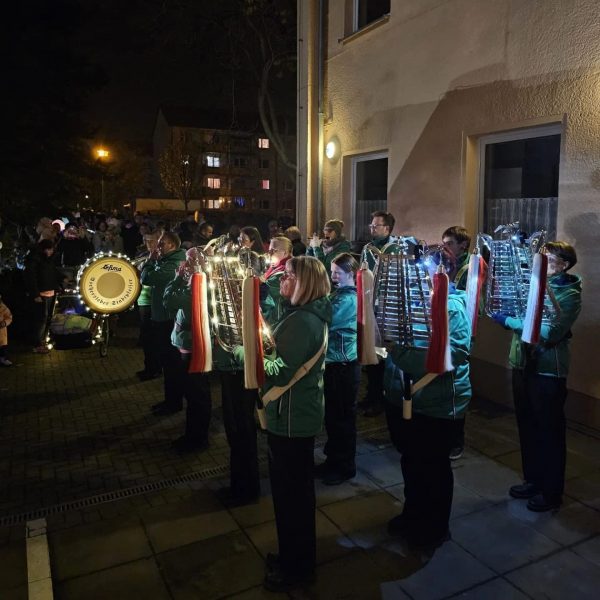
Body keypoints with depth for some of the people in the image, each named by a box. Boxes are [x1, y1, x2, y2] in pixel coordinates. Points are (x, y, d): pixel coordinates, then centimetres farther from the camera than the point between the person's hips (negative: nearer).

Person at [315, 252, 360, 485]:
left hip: (345, 364, -9)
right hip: (332, 361, 9)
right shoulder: (338, 293, 12)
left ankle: (346, 466, 18)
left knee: (343, 416, 4)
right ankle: (333, 459, 31)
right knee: (332, 414, 17)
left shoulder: (350, 298, -17)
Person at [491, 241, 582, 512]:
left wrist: (508, 321, -23)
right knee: (527, 426, 17)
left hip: (547, 371, -6)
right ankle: (533, 480, 34)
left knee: (549, 431, 6)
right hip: (523, 364, 7)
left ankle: (552, 492, 21)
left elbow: (550, 333, -23)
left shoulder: (569, 295, -12)